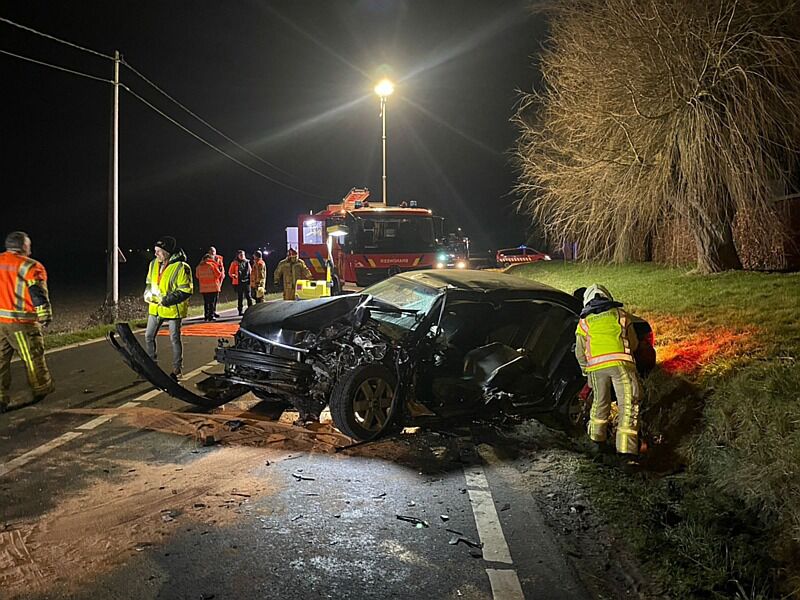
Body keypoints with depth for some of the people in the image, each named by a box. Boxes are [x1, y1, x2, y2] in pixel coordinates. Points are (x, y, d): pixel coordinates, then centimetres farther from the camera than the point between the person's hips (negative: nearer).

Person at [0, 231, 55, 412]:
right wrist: (45, 317, -4)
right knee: (33, 357, 9)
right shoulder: (31, 267, -8)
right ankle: (42, 390, 24)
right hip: (21, 323, -5)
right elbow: (39, 295, -11)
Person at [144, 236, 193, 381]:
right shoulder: (154, 264, 3)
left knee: (175, 339, 5)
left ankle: (177, 370, 17)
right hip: (155, 307, 7)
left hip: (173, 308, -7)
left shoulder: (181, 267, -18)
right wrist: (148, 293, -2)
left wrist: (166, 300, -24)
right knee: (149, 336, 12)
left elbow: (186, 291, -19)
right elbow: (149, 282, 19)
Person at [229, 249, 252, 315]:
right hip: (238, 282, -2)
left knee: (248, 296, 0)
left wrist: (250, 277, 6)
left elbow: (250, 271, 20)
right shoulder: (235, 263, 1)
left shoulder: (247, 262, 10)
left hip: (247, 282, 2)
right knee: (240, 297, 3)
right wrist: (234, 276, -14)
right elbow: (230, 272, 5)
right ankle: (241, 311, 9)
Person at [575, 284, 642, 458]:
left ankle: (596, 437, 35)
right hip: (621, 363, -2)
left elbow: (580, 353, 20)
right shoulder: (620, 314, 19)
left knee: (600, 402, 22)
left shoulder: (584, 322, 20)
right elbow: (633, 342, 23)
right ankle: (626, 448, -10)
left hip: (596, 367, 2)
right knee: (628, 405, -1)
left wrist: (587, 372, 35)